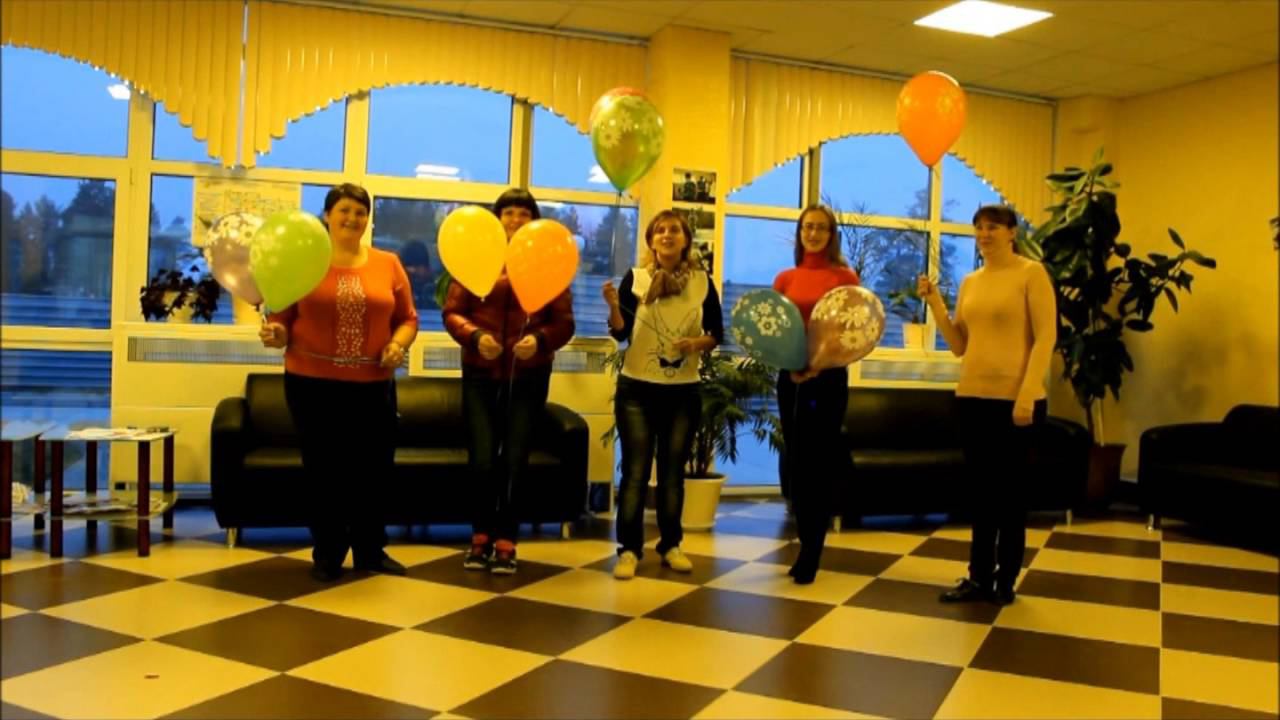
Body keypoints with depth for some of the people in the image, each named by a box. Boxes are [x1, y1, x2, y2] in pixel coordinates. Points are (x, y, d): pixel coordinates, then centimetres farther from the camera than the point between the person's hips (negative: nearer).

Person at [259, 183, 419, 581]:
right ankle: (327, 555, 20)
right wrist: (275, 335, -19)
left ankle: (370, 550, 24)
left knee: (371, 470, 8)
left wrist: (399, 343, -9)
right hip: (313, 384, -2)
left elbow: (408, 317, 9)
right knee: (325, 471, 6)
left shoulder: (388, 264, 7)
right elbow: (282, 319, 2)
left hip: (373, 385, 2)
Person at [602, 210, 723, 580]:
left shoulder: (702, 282, 2)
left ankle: (671, 545, 22)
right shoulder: (635, 277, -3)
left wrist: (698, 344, -14)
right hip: (637, 388, -2)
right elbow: (621, 333, -8)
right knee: (635, 471, 0)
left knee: (673, 472, 11)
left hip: (684, 391, 2)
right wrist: (614, 306, -26)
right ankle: (628, 549, 8)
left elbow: (717, 333, 6)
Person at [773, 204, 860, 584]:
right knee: (795, 461, 8)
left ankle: (810, 555, 5)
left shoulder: (845, 277, 0)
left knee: (819, 464, -2)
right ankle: (807, 543, 24)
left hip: (829, 377, -3)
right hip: (790, 377, 4)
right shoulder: (785, 278, 9)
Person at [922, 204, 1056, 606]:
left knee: (1010, 490, 4)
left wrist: (1027, 394, -18)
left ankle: (1006, 581, 16)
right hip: (973, 397, 6)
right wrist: (934, 302, 1)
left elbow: (1045, 337, -10)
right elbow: (959, 347, 11)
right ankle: (979, 577, 20)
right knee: (980, 489, 11)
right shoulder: (970, 282, 12)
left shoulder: (1031, 273, -4)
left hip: (1014, 399, -6)